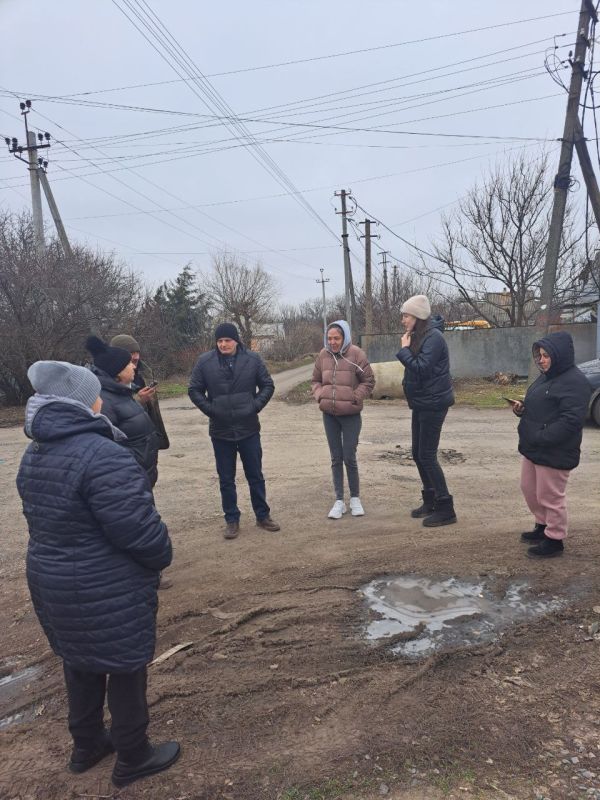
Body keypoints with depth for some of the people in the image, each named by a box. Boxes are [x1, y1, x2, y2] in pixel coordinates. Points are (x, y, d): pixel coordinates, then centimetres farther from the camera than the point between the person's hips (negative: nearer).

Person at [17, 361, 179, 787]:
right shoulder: (102, 456, -28)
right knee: (125, 669, 12)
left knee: (82, 663, 26)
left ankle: (87, 745, 46)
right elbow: (139, 529, -28)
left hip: (52, 581, 9)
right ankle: (133, 758, 32)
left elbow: (48, 520, 10)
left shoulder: (35, 455, 2)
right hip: (107, 592, -8)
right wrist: (162, 556, -8)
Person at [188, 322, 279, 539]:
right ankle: (231, 520, 24)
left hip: (249, 429, 0)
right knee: (226, 479, 10)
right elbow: (194, 390, 2)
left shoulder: (252, 359, -4)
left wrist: (255, 406, -7)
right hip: (220, 431, 0)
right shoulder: (205, 361, -5)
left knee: (255, 476, 11)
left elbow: (268, 385, 4)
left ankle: (263, 516, 27)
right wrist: (210, 409, -8)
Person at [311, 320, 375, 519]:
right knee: (336, 458, 9)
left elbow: (369, 381, -3)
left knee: (349, 457, -1)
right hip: (329, 414, 4)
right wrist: (320, 396, -3)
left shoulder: (356, 354, -9)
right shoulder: (323, 355, 3)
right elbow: (315, 381, 15)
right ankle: (339, 501, 20)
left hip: (351, 415, -4)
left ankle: (355, 498, 20)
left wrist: (354, 398, -12)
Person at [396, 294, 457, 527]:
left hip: (433, 403, -9)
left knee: (427, 456, -7)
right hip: (421, 403, 9)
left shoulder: (433, 337, -16)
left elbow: (421, 369, -24)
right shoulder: (418, 336, 11)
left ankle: (445, 509, 2)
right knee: (418, 454, 14)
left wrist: (404, 349, -16)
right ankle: (430, 501, 26)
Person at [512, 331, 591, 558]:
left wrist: (541, 437, -25)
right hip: (533, 449, 10)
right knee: (529, 489, 20)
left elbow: (571, 420, -25)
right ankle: (542, 526, 40)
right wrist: (522, 408, 2)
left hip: (555, 453, -10)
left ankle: (554, 539, 20)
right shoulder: (545, 377, 13)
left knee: (550, 496, 3)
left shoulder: (575, 382, -17)